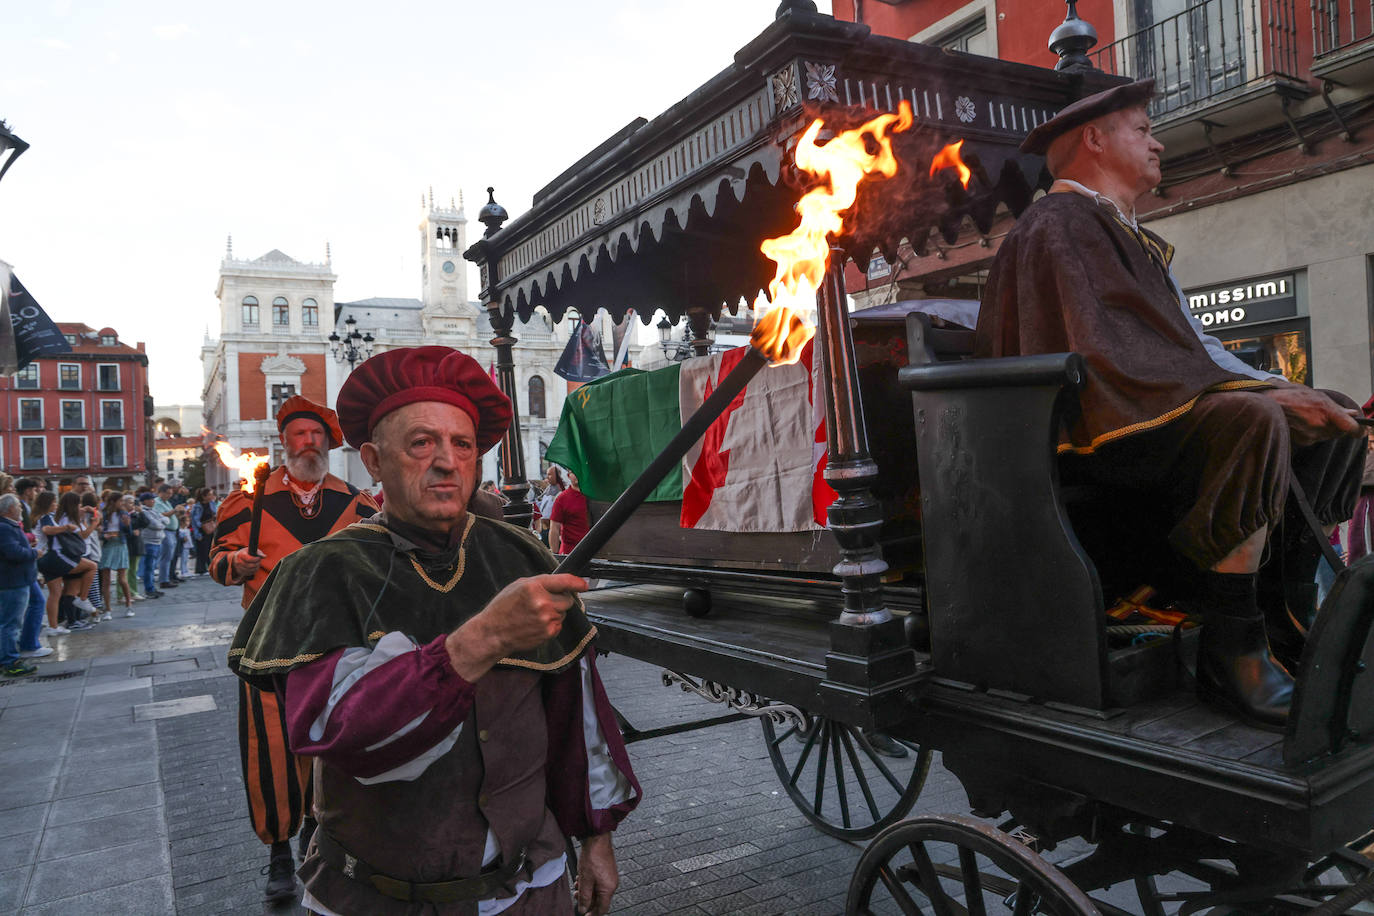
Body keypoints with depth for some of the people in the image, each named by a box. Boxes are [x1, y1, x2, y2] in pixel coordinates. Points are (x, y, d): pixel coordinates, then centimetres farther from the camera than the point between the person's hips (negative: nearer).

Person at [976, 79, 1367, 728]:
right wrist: (1262, 390, -18)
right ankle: (1230, 651, -26)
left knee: (1334, 417, 7)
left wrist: (1268, 384, 4)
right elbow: (1115, 355, -20)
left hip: (1160, 410, 10)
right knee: (1253, 421, -33)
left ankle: (1290, 608, 8)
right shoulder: (1061, 225, -7)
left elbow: (1189, 344, 21)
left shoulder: (1127, 235, 25)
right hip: (1099, 430, -10)